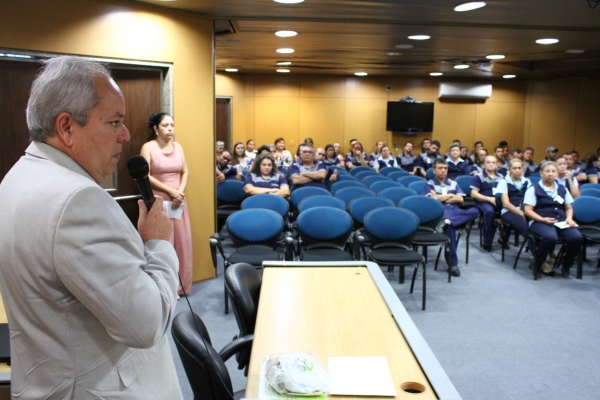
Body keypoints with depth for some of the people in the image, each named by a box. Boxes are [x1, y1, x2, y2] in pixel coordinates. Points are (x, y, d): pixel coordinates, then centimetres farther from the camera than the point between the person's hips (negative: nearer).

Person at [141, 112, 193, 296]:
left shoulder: (178, 147, 10)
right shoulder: (148, 147, -6)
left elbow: (185, 172, 8)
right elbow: (145, 177, -13)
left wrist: (180, 192, -9)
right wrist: (170, 191, -15)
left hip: (178, 200, 5)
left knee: (181, 241, 7)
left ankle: (179, 284, 19)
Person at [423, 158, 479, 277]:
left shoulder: (453, 183, 28)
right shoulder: (430, 184, 16)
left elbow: (460, 199, 13)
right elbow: (433, 199, -3)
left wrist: (441, 198, 6)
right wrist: (450, 196, 9)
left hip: (455, 212, 5)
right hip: (440, 212, -5)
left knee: (474, 211, -27)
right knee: (450, 226, -39)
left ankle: (446, 222, -43)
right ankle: (452, 263, -35)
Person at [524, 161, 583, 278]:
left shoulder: (562, 189, 20)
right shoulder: (534, 189, 4)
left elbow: (569, 208, 21)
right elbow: (528, 210, -2)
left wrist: (569, 218, -1)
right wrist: (543, 219, -16)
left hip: (561, 222, 5)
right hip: (540, 222, -5)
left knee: (577, 238, -26)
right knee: (550, 237, -38)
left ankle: (566, 266, -1)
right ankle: (536, 265, -14)